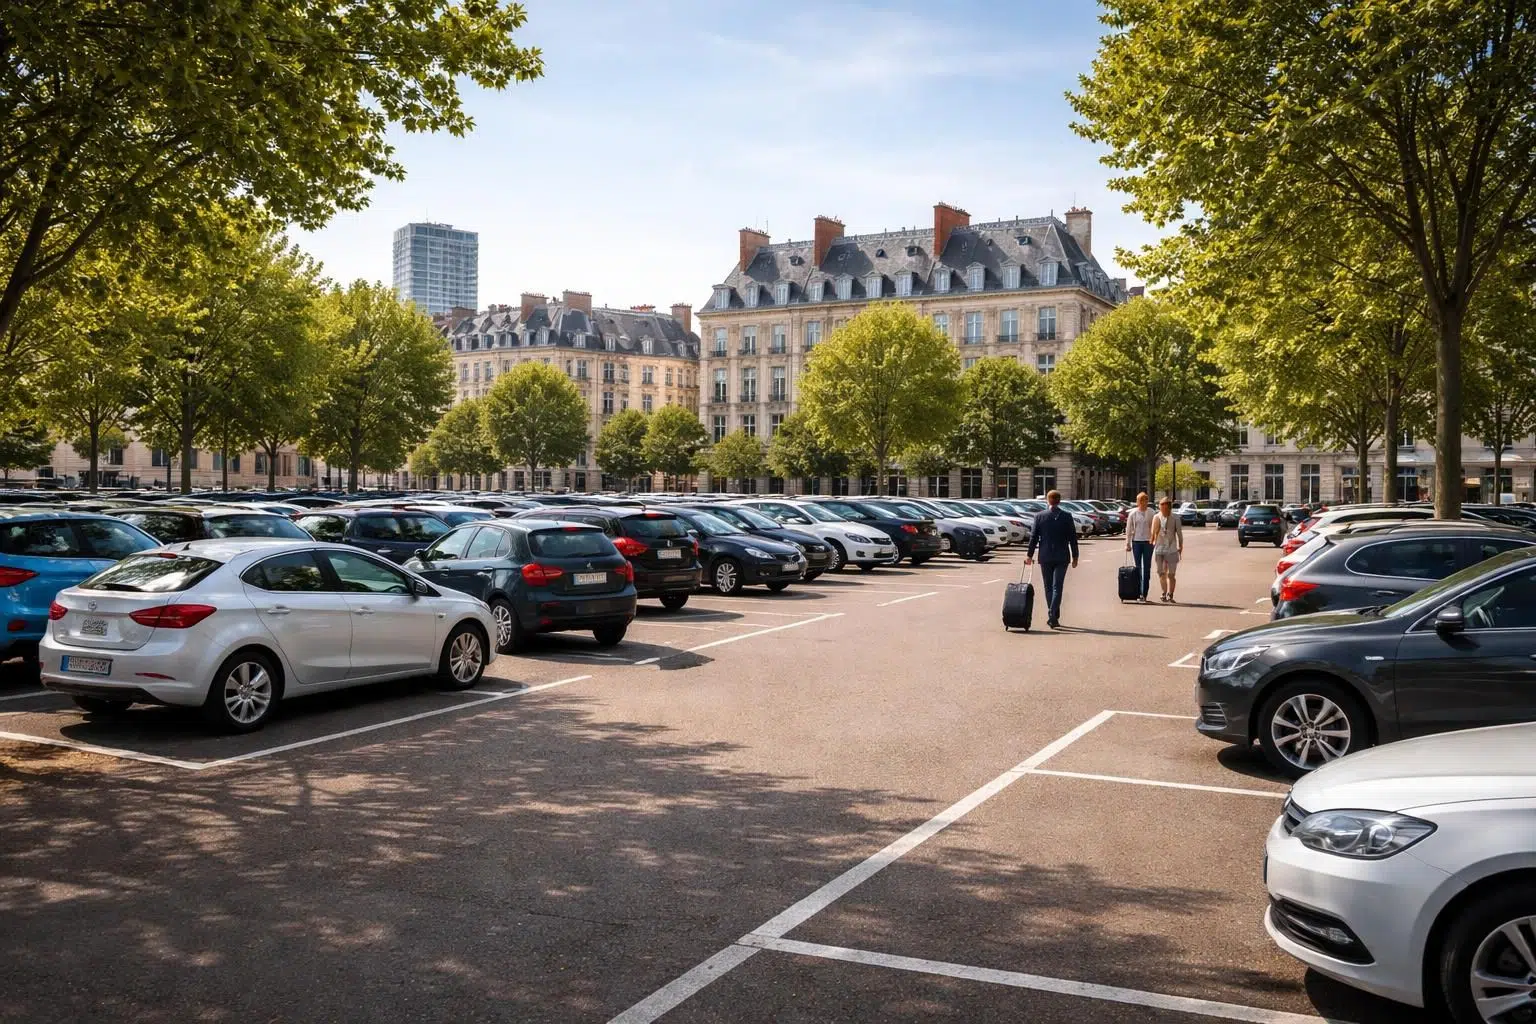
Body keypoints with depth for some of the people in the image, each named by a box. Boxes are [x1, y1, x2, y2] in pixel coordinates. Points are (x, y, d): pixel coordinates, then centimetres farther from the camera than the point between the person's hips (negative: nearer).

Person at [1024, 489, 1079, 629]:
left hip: (1045, 557, 1)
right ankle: (1053, 617, -11)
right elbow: (1073, 538, -2)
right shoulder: (1067, 516, -4)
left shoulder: (1039, 516, -3)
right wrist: (1075, 557, 6)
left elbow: (1034, 537, 0)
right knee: (1057, 587, 0)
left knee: (1049, 587, 12)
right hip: (1062, 557, -1)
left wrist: (1029, 555, 9)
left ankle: (1052, 616, 16)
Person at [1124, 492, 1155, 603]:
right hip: (1136, 542, 0)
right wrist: (1128, 544, 2)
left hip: (1148, 542, 0)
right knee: (1138, 568, 3)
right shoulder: (1133, 513, 1)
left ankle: (1144, 594, 4)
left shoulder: (1151, 513, 0)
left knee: (1146, 569, 1)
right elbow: (1128, 529, 5)